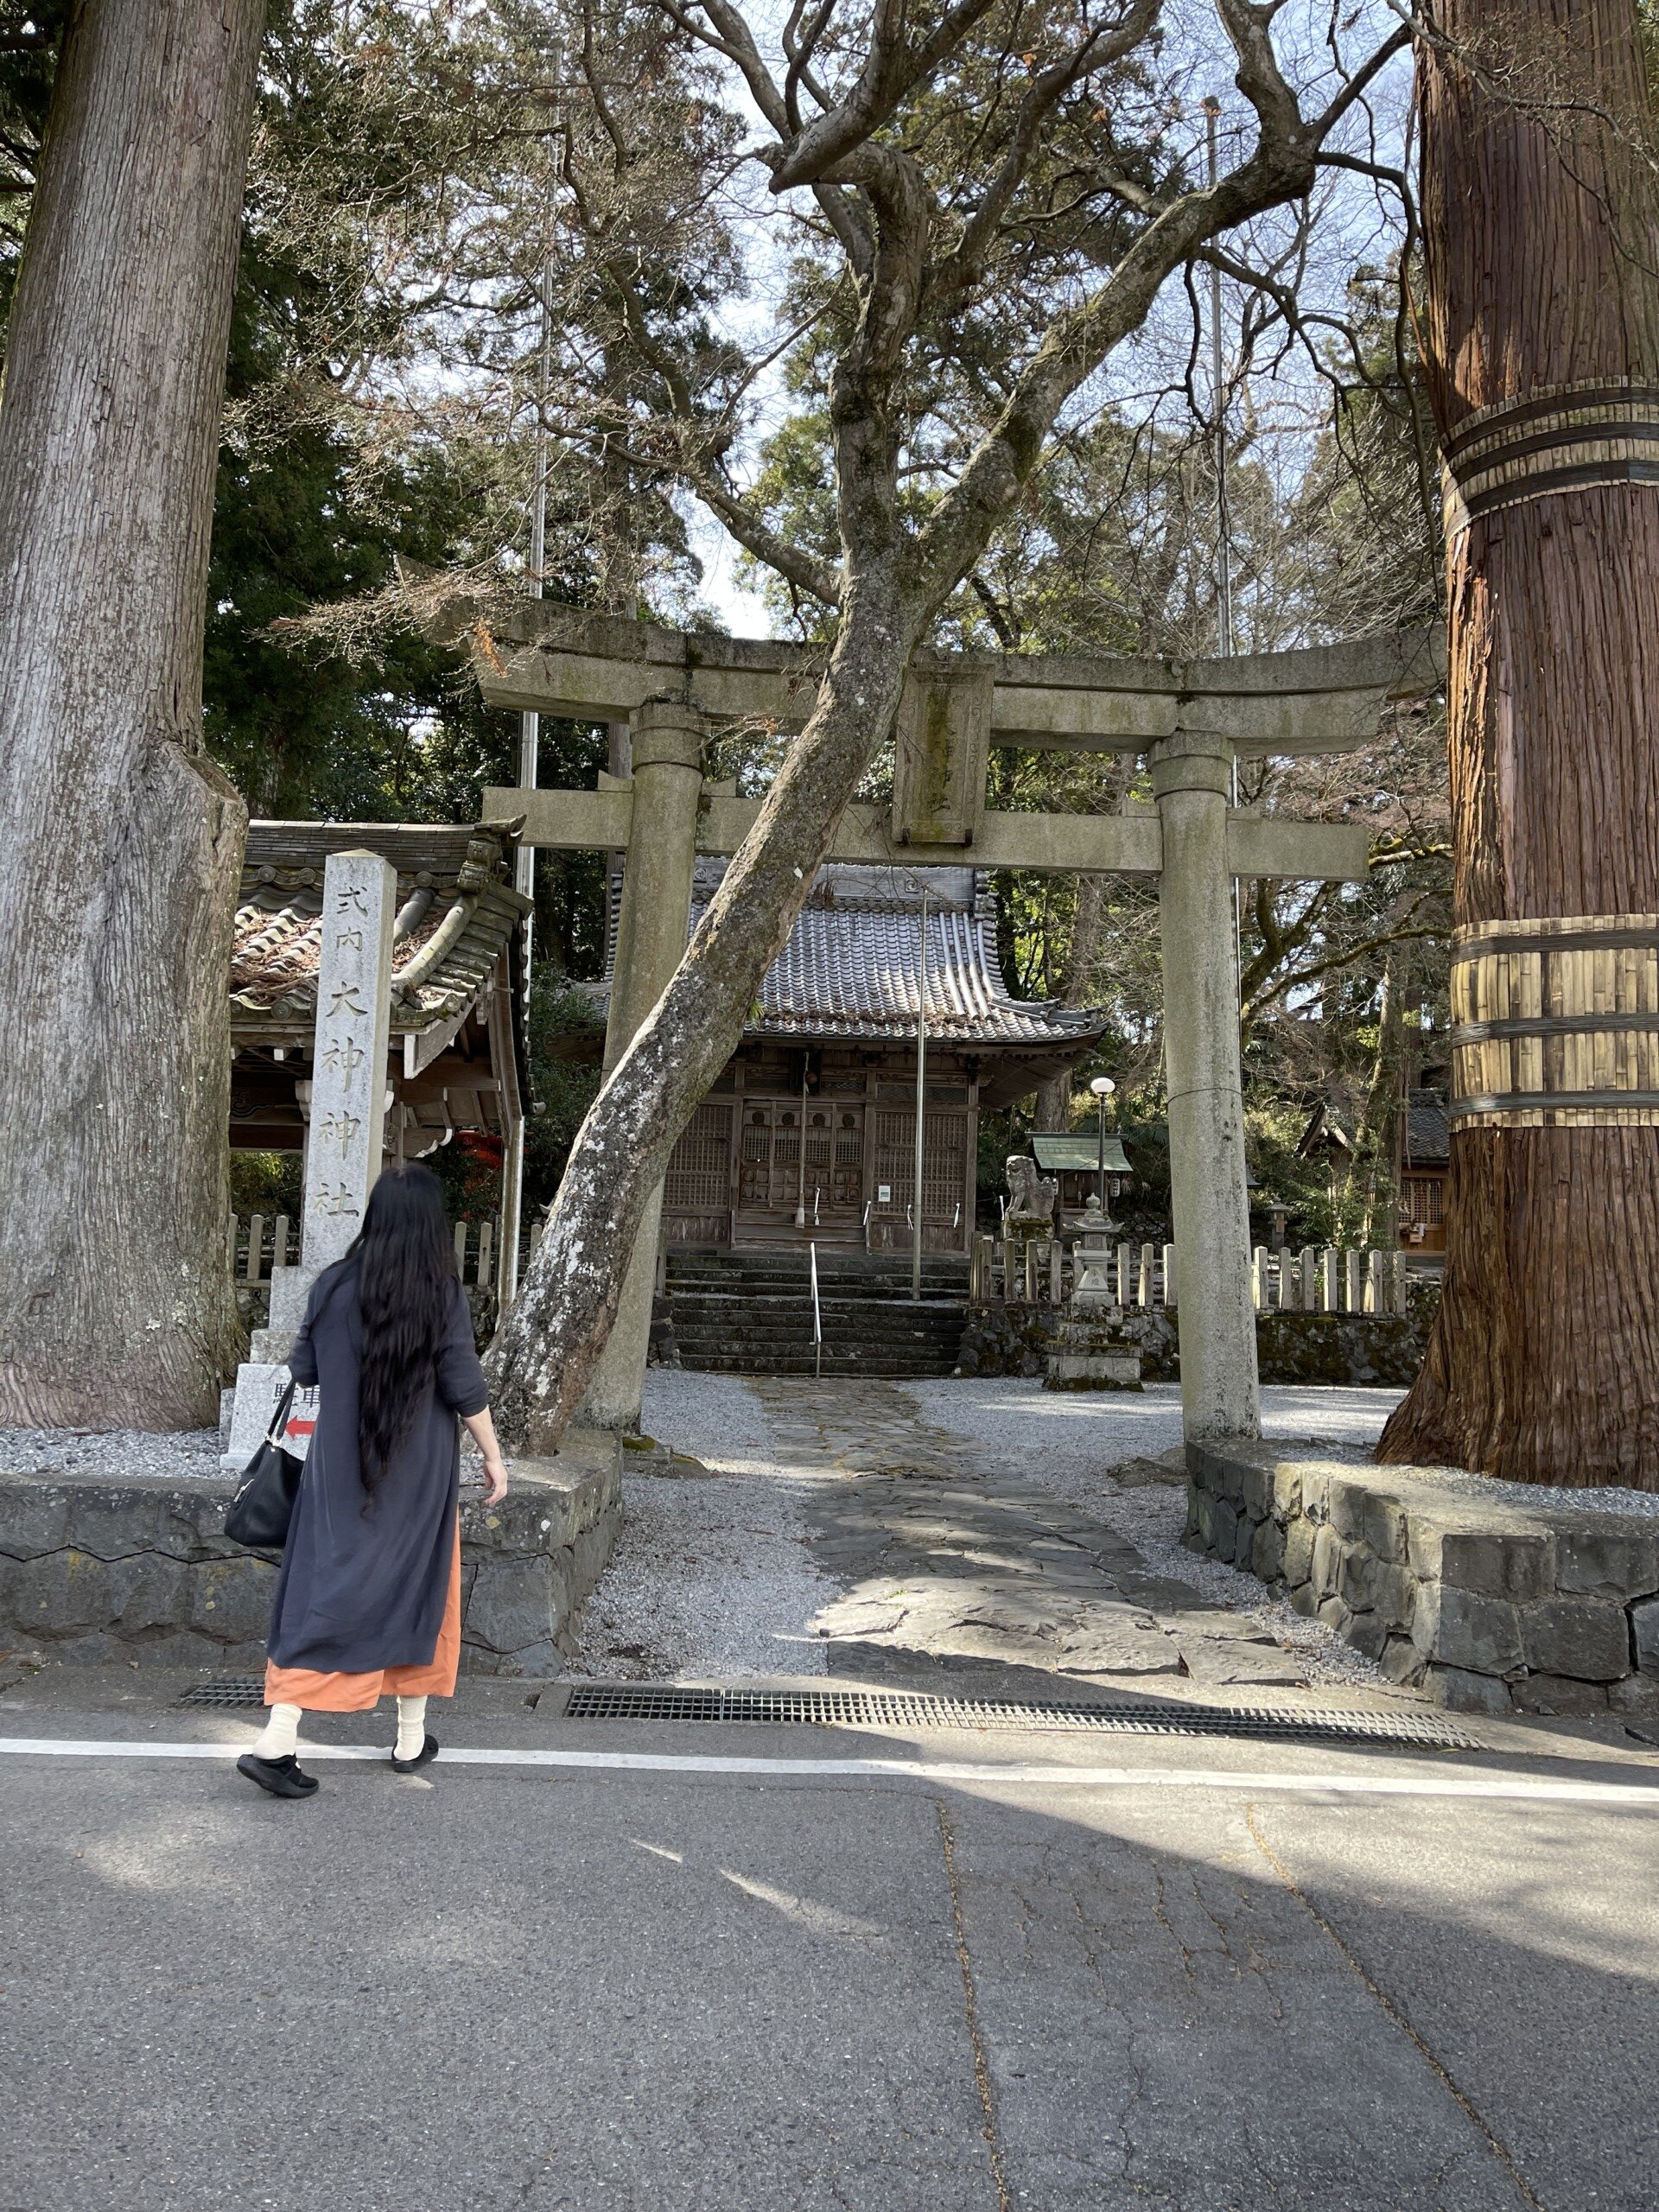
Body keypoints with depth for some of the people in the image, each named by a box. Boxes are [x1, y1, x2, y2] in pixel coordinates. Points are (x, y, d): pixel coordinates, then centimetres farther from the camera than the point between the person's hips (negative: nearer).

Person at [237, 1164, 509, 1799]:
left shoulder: (333, 1286, -4)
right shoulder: (443, 1294, -12)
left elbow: (303, 1370, 5)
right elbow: (465, 1388, -10)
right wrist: (494, 1456, 2)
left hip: (339, 1467, 2)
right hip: (419, 1473, -2)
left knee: (323, 1589, 6)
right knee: (417, 1590, 13)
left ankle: (277, 1741, -2)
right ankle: (411, 1739, 23)